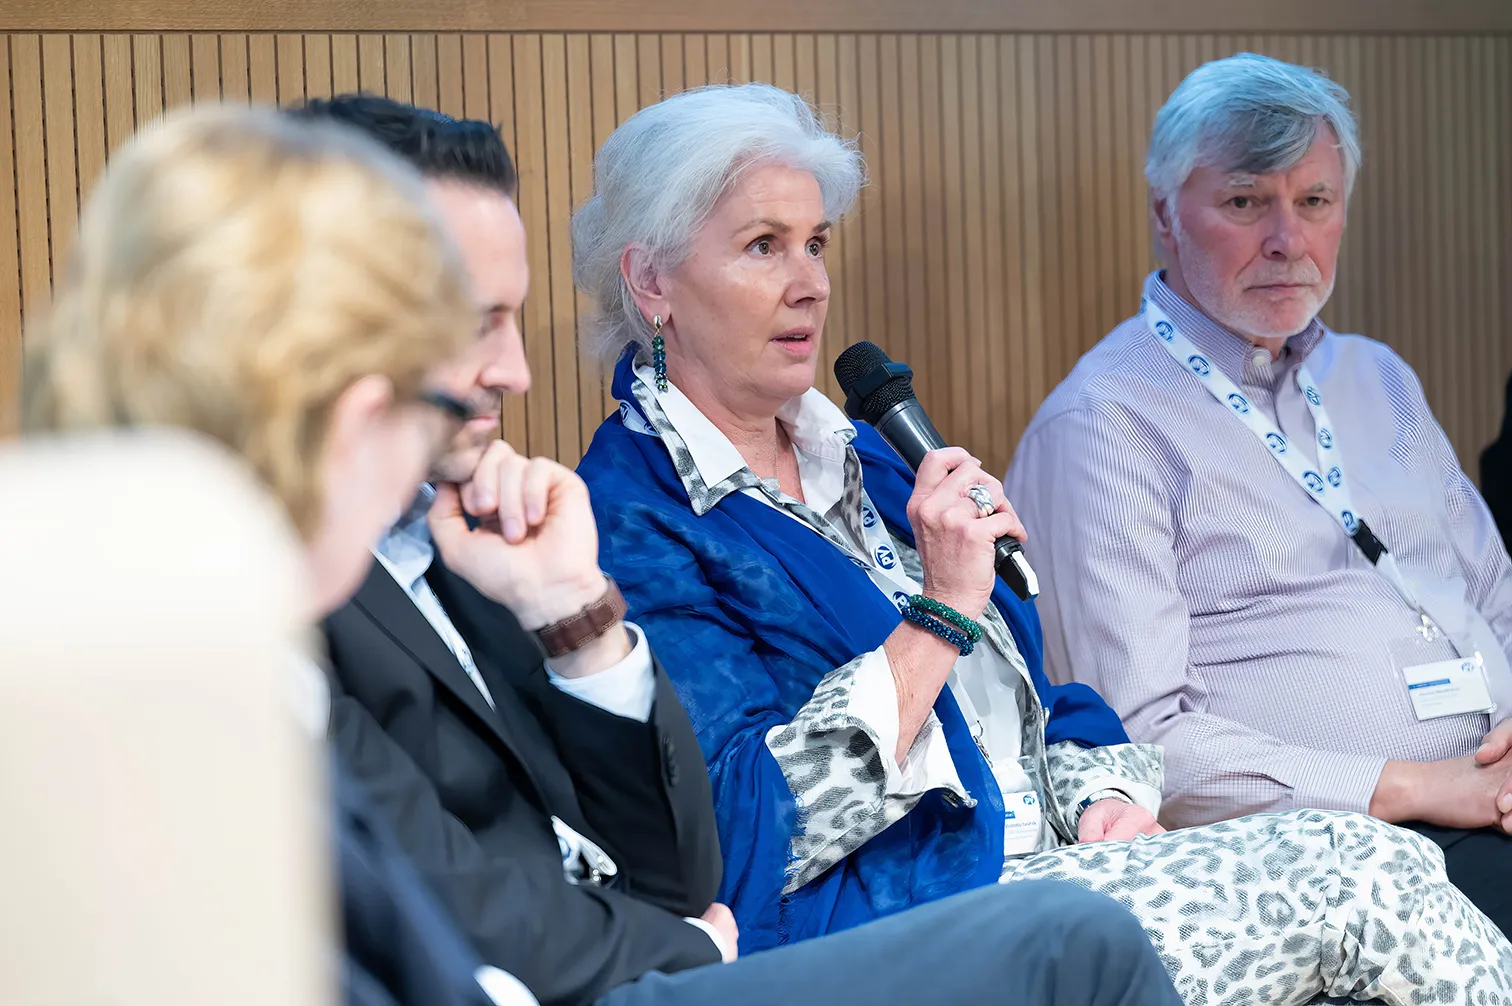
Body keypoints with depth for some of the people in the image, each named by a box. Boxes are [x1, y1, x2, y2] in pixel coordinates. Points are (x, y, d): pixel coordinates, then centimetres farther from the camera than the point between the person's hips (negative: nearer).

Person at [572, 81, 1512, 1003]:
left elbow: (1031, 687, 22)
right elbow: (751, 834, -19)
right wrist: (943, 613, -17)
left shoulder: (853, 456, 19)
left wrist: (1107, 800, 1)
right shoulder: (632, 524, -9)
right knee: (1359, 875, -17)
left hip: (1047, 858, 8)